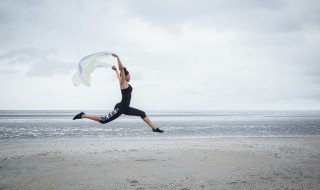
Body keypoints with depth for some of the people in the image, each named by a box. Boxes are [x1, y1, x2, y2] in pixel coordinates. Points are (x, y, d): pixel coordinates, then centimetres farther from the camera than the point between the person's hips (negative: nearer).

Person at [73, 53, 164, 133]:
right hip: (120, 108, -10)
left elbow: (119, 76, 35)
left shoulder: (124, 82, 15)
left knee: (142, 114, 11)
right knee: (103, 120, -12)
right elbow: (121, 68, -20)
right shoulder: (123, 83, -8)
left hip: (125, 108, 10)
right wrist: (117, 57, -20)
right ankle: (83, 115, -3)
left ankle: (155, 128, 15)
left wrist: (116, 70, 50)